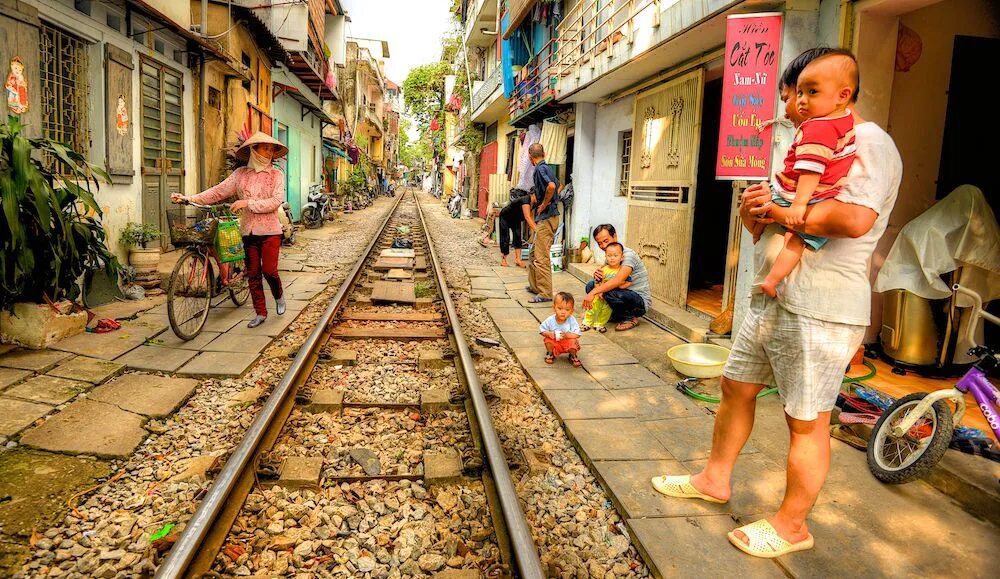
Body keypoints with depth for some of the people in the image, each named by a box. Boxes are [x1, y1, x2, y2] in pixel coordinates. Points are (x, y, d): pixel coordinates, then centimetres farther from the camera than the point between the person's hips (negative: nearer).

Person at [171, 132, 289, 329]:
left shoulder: (276, 174, -1)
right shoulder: (241, 174, 5)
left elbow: (276, 201, -13)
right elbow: (218, 191, 0)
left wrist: (247, 203, -18)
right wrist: (189, 198, -8)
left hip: (270, 231, -3)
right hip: (248, 231, 3)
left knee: (269, 270, -7)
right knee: (253, 274, 6)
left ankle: (279, 296, 24)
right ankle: (261, 313, 17)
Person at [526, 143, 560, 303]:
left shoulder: (540, 169, -14)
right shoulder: (547, 167, 15)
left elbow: (551, 186, -33)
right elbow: (558, 185, 32)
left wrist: (544, 204, -18)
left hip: (546, 218, -10)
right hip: (546, 217, 10)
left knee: (541, 257, -8)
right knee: (535, 253, 19)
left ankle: (545, 293, -4)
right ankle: (534, 285, 29)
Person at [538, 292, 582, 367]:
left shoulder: (572, 321, -22)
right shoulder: (550, 320, -19)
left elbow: (577, 334, -23)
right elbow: (542, 330, -9)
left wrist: (567, 335, -39)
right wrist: (550, 334, -29)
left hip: (568, 342, -1)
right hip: (555, 343, 1)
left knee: (573, 342, -30)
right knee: (548, 340, -25)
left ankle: (573, 356, 5)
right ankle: (550, 353, 10)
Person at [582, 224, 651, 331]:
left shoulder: (628, 255, -22)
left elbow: (619, 280, -36)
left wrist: (593, 292, -39)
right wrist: (597, 274, -20)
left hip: (641, 301, -8)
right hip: (625, 294, 8)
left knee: (609, 293, -35)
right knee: (591, 285, -1)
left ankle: (630, 318, -8)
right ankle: (616, 315, 7)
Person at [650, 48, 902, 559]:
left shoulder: (868, 143, -11)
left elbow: (855, 218, -29)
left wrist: (779, 209, -17)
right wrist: (753, 211, -1)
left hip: (818, 311, -10)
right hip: (770, 300, 10)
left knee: (806, 422, 1)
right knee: (736, 388, 17)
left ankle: (792, 525, 18)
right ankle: (715, 479, 35)